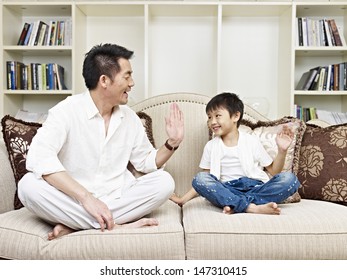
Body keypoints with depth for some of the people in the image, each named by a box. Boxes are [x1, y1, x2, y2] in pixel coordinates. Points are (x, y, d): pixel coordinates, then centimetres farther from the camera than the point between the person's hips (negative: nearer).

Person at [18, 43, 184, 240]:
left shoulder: (130, 117, 5)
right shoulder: (67, 111, -11)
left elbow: (146, 162, 14)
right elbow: (38, 157, -27)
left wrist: (172, 143, -5)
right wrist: (86, 197, -35)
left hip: (117, 199, 4)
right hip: (74, 200, -4)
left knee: (164, 181, -18)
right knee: (29, 185, -29)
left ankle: (73, 223, -20)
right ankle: (116, 225, -26)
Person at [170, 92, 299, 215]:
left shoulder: (252, 141, 8)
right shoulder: (211, 146, 11)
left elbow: (273, 171, 10)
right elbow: (203, 182, 14)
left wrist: (282, 150, -6)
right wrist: (183, 199, 4)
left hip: (255, 188, 0)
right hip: (227, 191, 0)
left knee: (290, 179, -24)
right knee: (199, 178, -26)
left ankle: (235, 206, -34)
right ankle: (252, 207, -36)